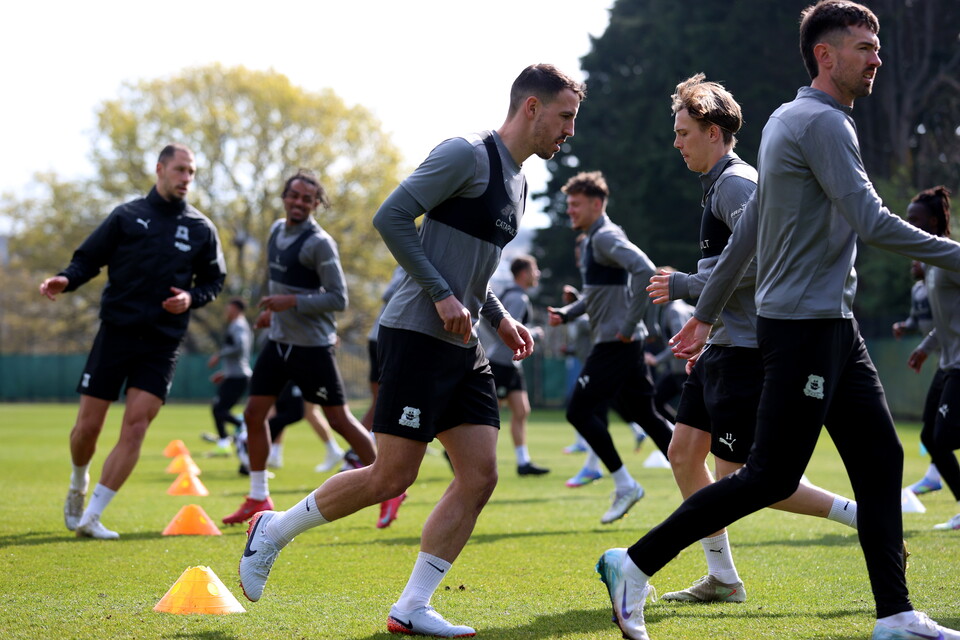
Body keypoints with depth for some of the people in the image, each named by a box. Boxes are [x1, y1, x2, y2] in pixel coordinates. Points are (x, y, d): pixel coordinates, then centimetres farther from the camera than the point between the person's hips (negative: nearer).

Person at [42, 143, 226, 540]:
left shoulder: (201, 229, 8)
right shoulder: (127, 217, 3)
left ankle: (90, 517, -6)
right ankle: (78, 486, 32)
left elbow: (214, 280, 15)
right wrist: (66, 280, -17)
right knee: (88, 426, -1)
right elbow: (88, 258, 3)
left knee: (135, 426, -11)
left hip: (162, 343, 1)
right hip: (116, 332, -1)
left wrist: (192, 298, -5)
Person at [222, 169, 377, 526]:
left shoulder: (319, 243, -15)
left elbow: (338, 299, -19)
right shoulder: (277, 230, 9)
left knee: (339, 419, -2)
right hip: (278, 340, 7)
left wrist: (290, 302, -25)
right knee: (254, 413, 2)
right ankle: (258, 499, 13)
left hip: (312, 346, -7)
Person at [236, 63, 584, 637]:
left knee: (480, 476, 0)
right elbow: (391, 217, -17)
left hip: (463, 346, 9)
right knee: (392, 477, -8)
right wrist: (442, 296, -19)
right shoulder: (467, 155, -11)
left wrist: (499, 317, 13)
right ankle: (274, 531, 12)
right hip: (418, 336, -9)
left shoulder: (517, 180, 18)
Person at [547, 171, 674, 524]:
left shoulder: (606, 238, -13)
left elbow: (645, 270, -28)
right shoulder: (591, 240, 18)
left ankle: (625, 485, -2)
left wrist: (629, 325, -24)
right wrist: (565, 313, 12)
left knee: (579, 411, -8)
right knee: (644, 415, 11)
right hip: (618, 344, 10)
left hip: (616, 343, -10)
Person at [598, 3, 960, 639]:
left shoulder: (790, 121, 18)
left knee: (880, 459, 6)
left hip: (833, 324, 10)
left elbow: (746, 230, 21)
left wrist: (705, 313, 23)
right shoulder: (821, 122, -13)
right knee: (771, 476, -7)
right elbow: (870, 221, -22)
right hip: (803, 325, -10)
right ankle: (635, 566, -1)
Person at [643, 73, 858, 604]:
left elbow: (758, 258, -24)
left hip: (745, 350, -11)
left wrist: (685, 286, -16)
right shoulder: (720, 184, 20)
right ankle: (722, 578, 12)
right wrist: (703, 328, 23)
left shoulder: (736, 182, -12)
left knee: (740, 480, -10)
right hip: (724, 347, 11)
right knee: (684, 451, 7)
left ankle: (865, 517, -5)